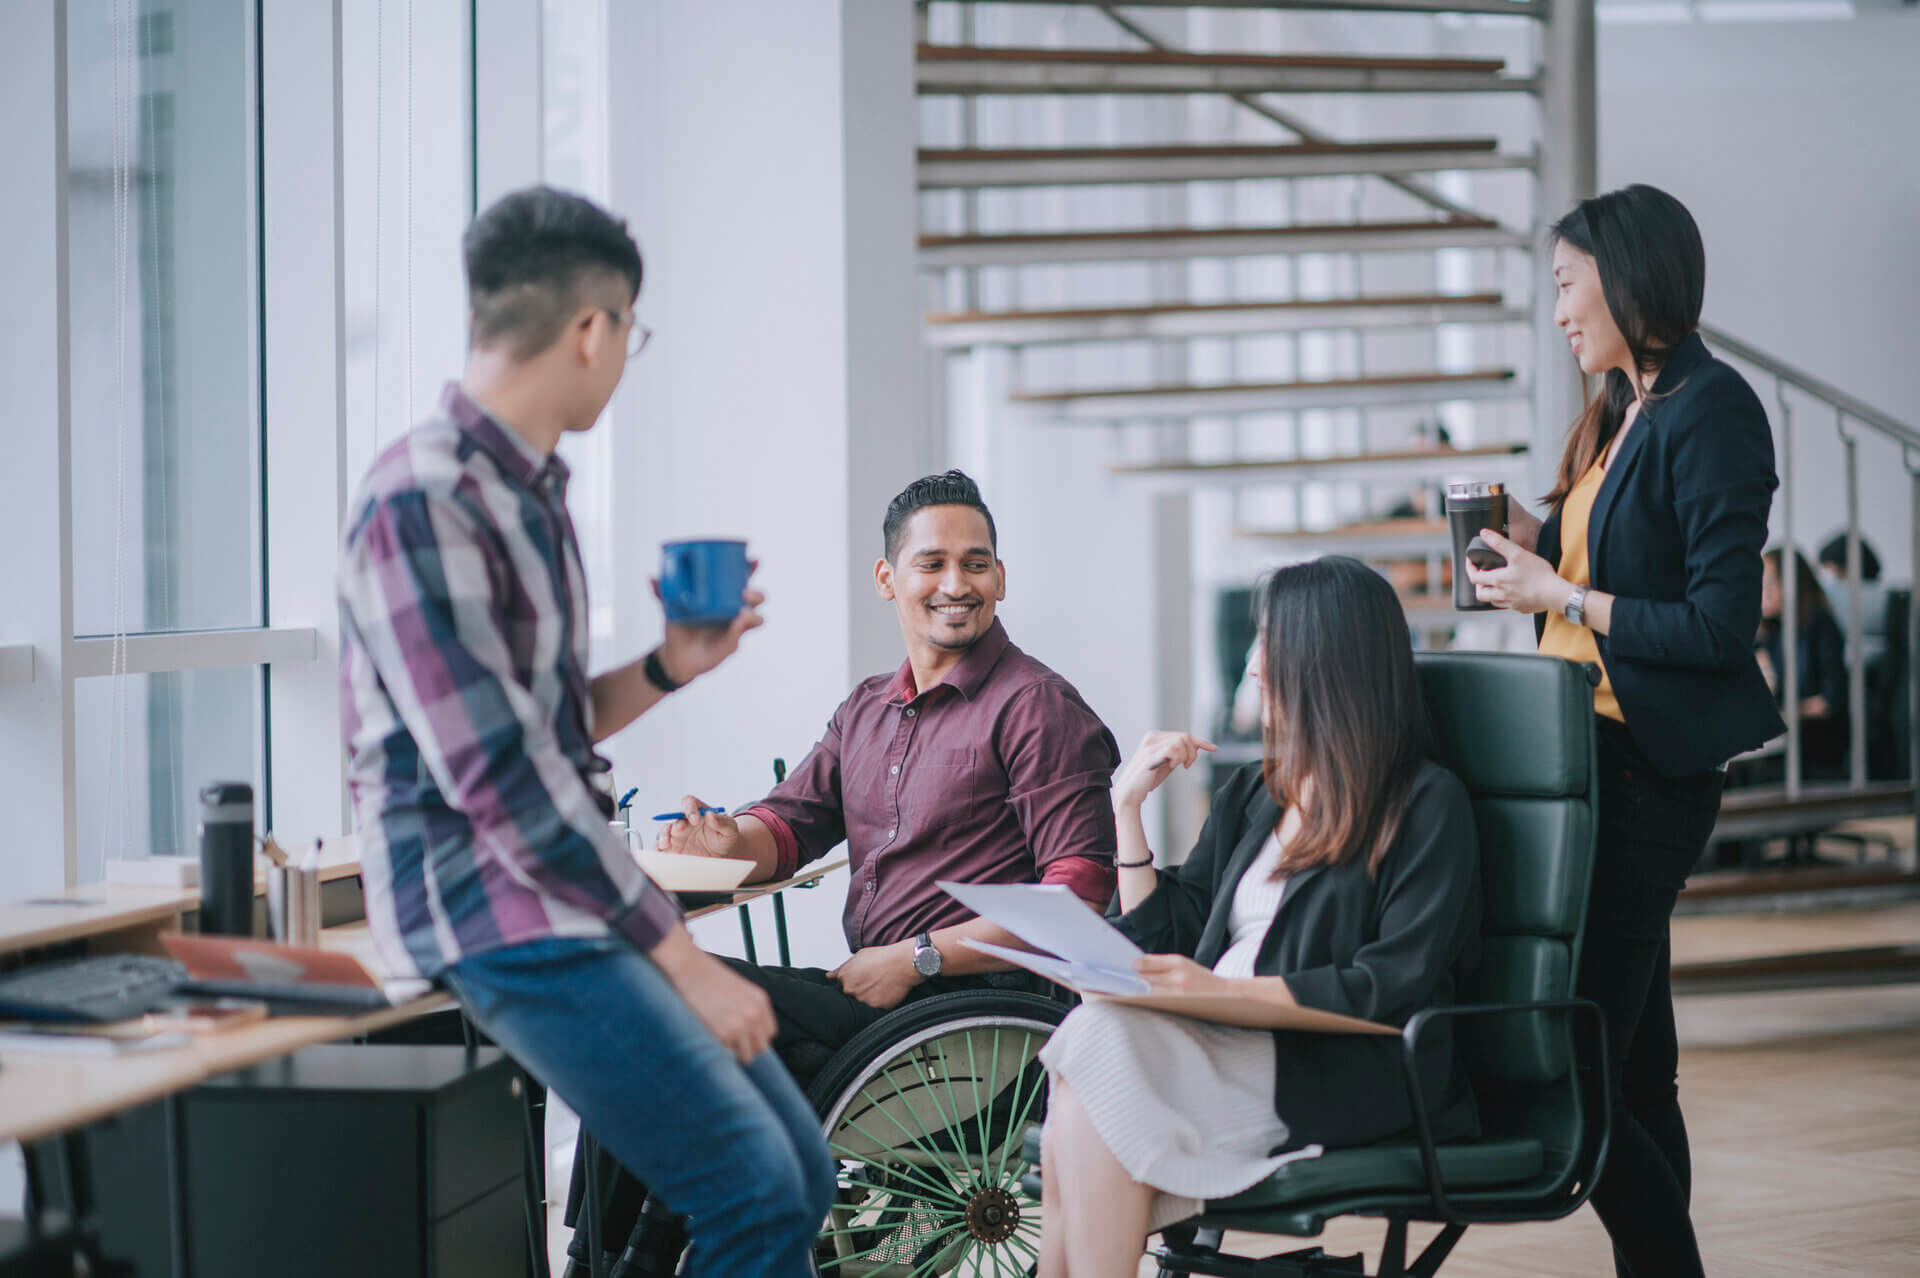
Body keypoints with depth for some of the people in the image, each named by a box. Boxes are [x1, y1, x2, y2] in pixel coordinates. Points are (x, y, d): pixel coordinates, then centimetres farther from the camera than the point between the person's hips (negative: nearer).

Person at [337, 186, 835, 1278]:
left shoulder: (529, 490, 15)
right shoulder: (423, 504, -16)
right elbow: (498, 780, -20)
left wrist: (666, 670, 7)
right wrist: (682, 958, -18)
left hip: (570, 891, 10)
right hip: (489, 909, -10)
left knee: (803, 1176, 6)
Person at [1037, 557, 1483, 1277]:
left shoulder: (1427, 804, 2)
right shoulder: (1250, 795, 24)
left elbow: (1394, 985, -9)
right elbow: (1165, 940, 22)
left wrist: (1228, 989, -18)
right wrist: (1128, 806, 16)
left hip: (1349, 1076, -6)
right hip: (1226, 1045, 6)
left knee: (1105, 1046, -31)